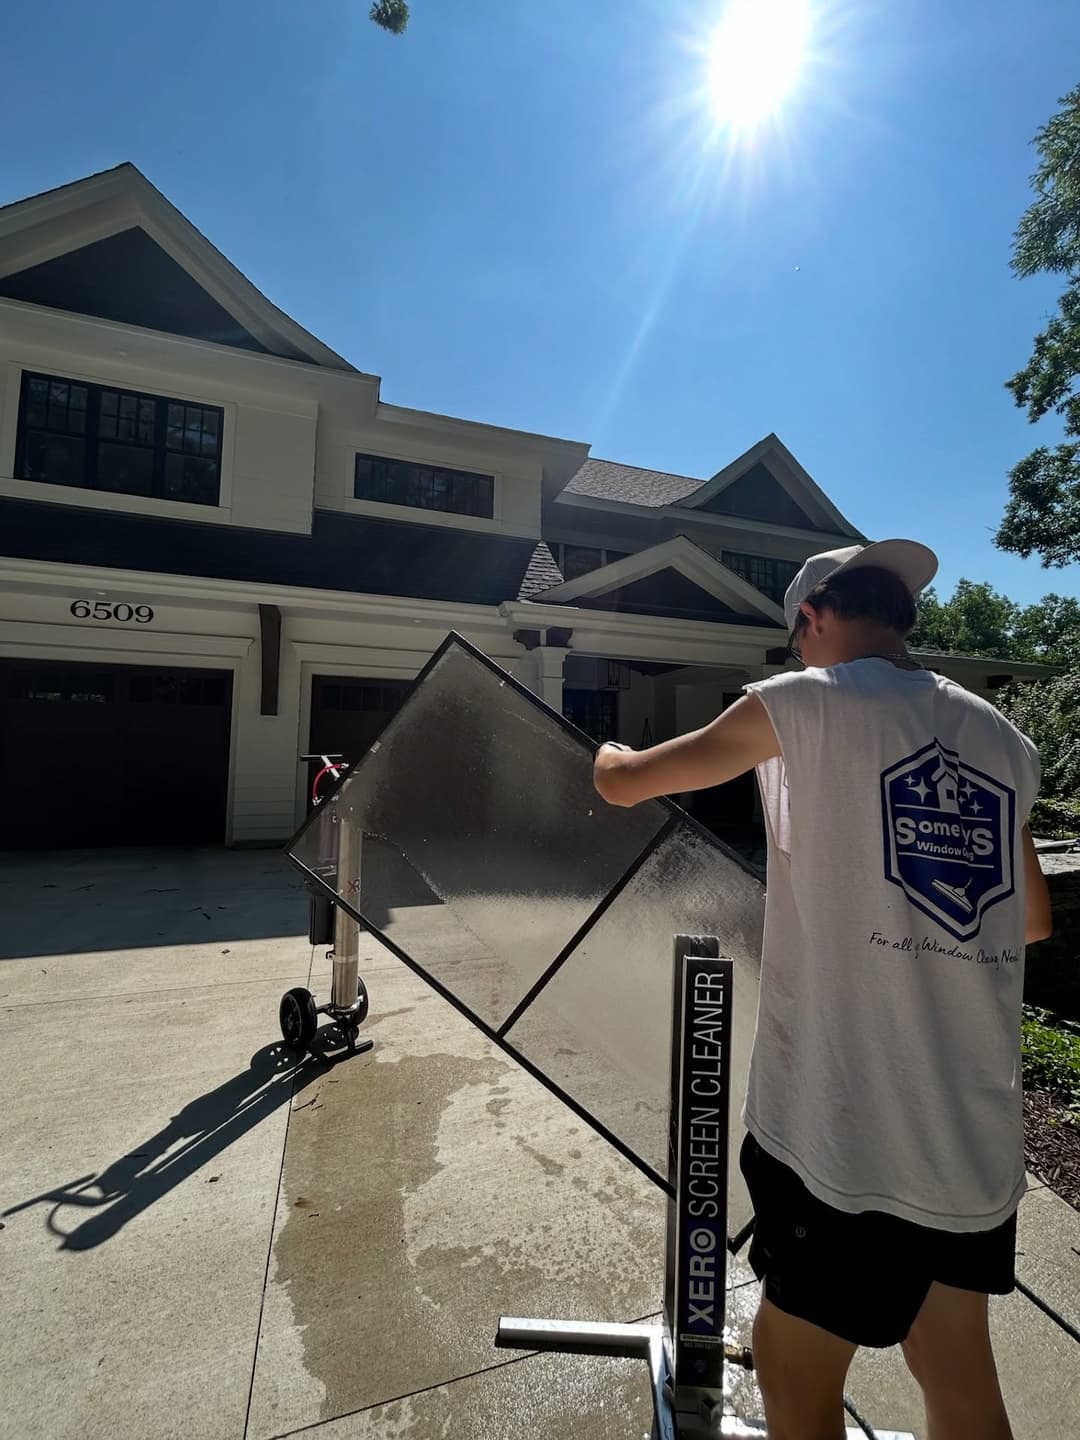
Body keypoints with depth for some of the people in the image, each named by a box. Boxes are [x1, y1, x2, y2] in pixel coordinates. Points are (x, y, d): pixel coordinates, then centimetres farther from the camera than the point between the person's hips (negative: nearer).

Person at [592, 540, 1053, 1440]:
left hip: (849, 1136, -6)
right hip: (981, 1138, 7)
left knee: (793, 1367, 15)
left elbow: (622, 784, -1)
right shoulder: (1003, 739, 9)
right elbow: (1033, 918, 20)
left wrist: (610, 753, 22)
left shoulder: (803, 701, -9)